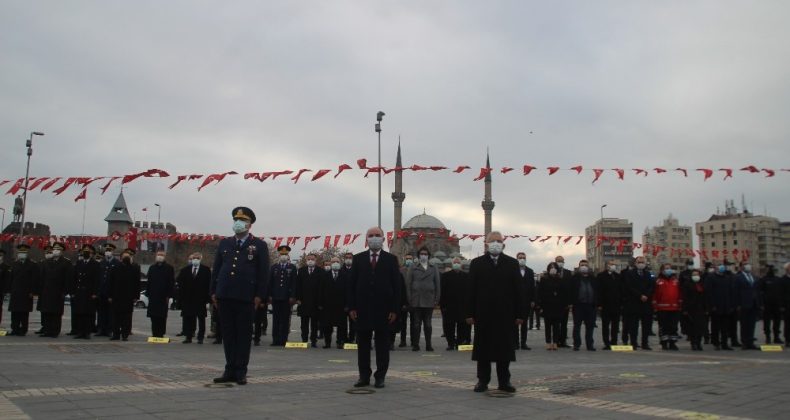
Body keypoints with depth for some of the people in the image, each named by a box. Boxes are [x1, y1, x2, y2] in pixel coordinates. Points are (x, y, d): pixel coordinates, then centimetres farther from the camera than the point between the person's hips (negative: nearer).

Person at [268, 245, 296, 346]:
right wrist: (270, 295, 1)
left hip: (287, 297, -2)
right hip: (276, 297, 2)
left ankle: (283, 340, 2)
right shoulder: (274, 267, 12)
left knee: (285, 319, -1)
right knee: (276, 319, 3)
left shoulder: (292, 268, 6)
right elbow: (270, 282, 9)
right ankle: (275, 340, 6)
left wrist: (292, 296, -6)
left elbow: (294, 283, 1)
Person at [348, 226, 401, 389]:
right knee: (363, 344, 7)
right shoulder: (358, 258, 7)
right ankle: (364, 376, 16)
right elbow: (352, 284, 5)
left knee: (382, 346, 5)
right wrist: (352, 307, -3)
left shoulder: (391, 259, 3)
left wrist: (395, 309, -7)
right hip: (363, 309, 2)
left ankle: (380, 377, 13)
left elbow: (396, 286, 0)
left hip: (383, 310, -1)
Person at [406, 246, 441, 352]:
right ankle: (415, 344, 6)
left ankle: (428, 345, 10)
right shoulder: (413, 268, 5)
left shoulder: (434, 268, 9)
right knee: (416, 323, 2)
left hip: (429, 300, 1)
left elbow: (438, 284, 8)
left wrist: (437, 299, 1)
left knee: (428, 323, 6)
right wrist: (409, 299, -5)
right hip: (416, 301, -1)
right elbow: (408, 284, 2)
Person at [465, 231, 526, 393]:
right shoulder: (477, 263, 5)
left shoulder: (512, 263, 6)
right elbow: (471, 290, 1)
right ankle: (482, 380, 14)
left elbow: (518, 290, 3)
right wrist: (470, 313, -4)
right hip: (483, 313, 0)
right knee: (483, 348, 5)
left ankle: (504, 381, 14)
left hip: (505, 313, 0)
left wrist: (520, 313, -2)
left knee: (504, 348, 5)